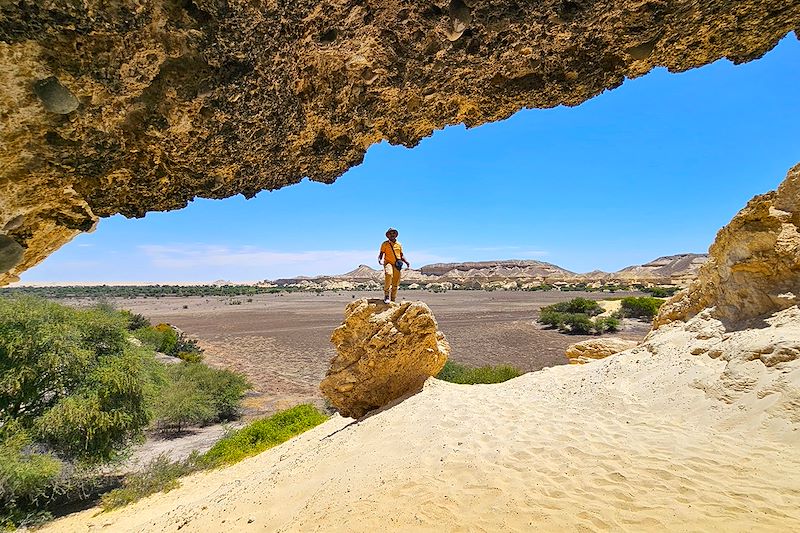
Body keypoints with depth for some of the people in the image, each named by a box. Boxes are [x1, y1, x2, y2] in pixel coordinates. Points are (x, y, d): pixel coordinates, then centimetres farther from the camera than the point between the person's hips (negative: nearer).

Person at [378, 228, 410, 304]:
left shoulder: (398, 245, 18)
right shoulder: (385, 244, 7)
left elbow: (401, 255, 23)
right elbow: (381, 254, 4)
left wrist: (406, 262, 5)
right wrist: (380, 260, -18)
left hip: (397, 266, 5)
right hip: (388, 263, -4)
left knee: (395, 284, 4)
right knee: (388, 274, -34)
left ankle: (393, 300, 17)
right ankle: (386, 296, -27)